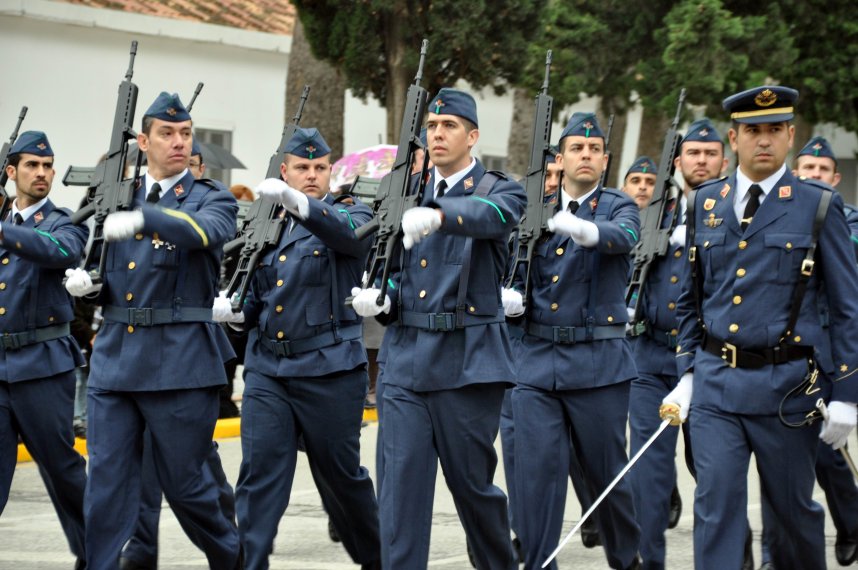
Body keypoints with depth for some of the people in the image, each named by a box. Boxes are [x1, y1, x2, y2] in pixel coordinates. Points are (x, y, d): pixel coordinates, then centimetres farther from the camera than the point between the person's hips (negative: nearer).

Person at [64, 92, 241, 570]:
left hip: (181, 362, -4)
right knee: (106, 481, -1)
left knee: (184, 481, 4)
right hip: (115, 355, 4)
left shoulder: (213, 199, 1)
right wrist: (89, 284, -2)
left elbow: (206, 230, -25)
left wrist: (142, 218, -40)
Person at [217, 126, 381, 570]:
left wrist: (294, 200, -41)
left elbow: (350, 233, -26)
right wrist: (231, 308, -2)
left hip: (328, 370, -4)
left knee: (340, 474, 8)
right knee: (258, 473, -7)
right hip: (266, 370, 4)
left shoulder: (349, 214, 1)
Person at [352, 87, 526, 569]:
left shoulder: (500, 193, -1)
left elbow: (491, 215, -25)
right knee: (401, 484, -4)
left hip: (468, 364, -4)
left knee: (472, 484, 5)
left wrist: (437, 216, -46)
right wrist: (381, 299, -5)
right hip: (406, 361, 4)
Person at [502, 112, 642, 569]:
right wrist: (511, 297, -10)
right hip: (537, 359, 2)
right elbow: (518, 274, 15)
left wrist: (583, 229, -44)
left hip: (598, 361, -2)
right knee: (537, 471, -5)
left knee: (606, 471, 5)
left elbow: (623, 238, -21)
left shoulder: (617, 207, 2)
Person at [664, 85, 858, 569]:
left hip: (786, 385, -2)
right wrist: (687, 373, 9)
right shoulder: (705, 204, 8)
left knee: (792, 508, 10)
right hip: (714, 384, 2)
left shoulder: (819, 206, -2)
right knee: (716, 506, -5)